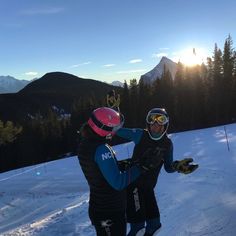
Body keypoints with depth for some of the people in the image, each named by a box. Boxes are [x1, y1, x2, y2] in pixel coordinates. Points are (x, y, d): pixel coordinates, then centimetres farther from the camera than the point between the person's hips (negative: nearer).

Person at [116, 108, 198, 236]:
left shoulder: (167, 143, -1)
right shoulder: (141, 135, -13)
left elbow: (168, 167, 5)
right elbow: (119, 131, -13)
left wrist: (177, 166, -16)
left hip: (148, 187, 5)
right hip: (133, 184, -5)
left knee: (154, 224, 15)